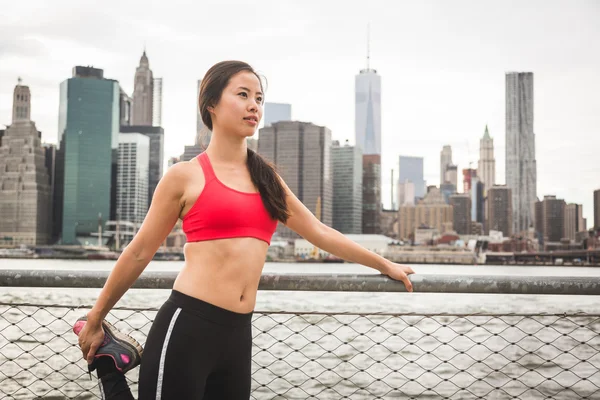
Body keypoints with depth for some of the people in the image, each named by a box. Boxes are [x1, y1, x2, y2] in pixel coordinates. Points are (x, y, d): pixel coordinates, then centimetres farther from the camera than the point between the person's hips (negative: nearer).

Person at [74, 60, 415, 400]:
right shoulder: (186, 176, -1)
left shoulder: (266, 177, 15)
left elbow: (320, 232, 21)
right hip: (186, 327, -5)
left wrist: (384, 264, 26)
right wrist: (95, 320, 11)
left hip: (237, 334, 6)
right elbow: (140, 252, 4)